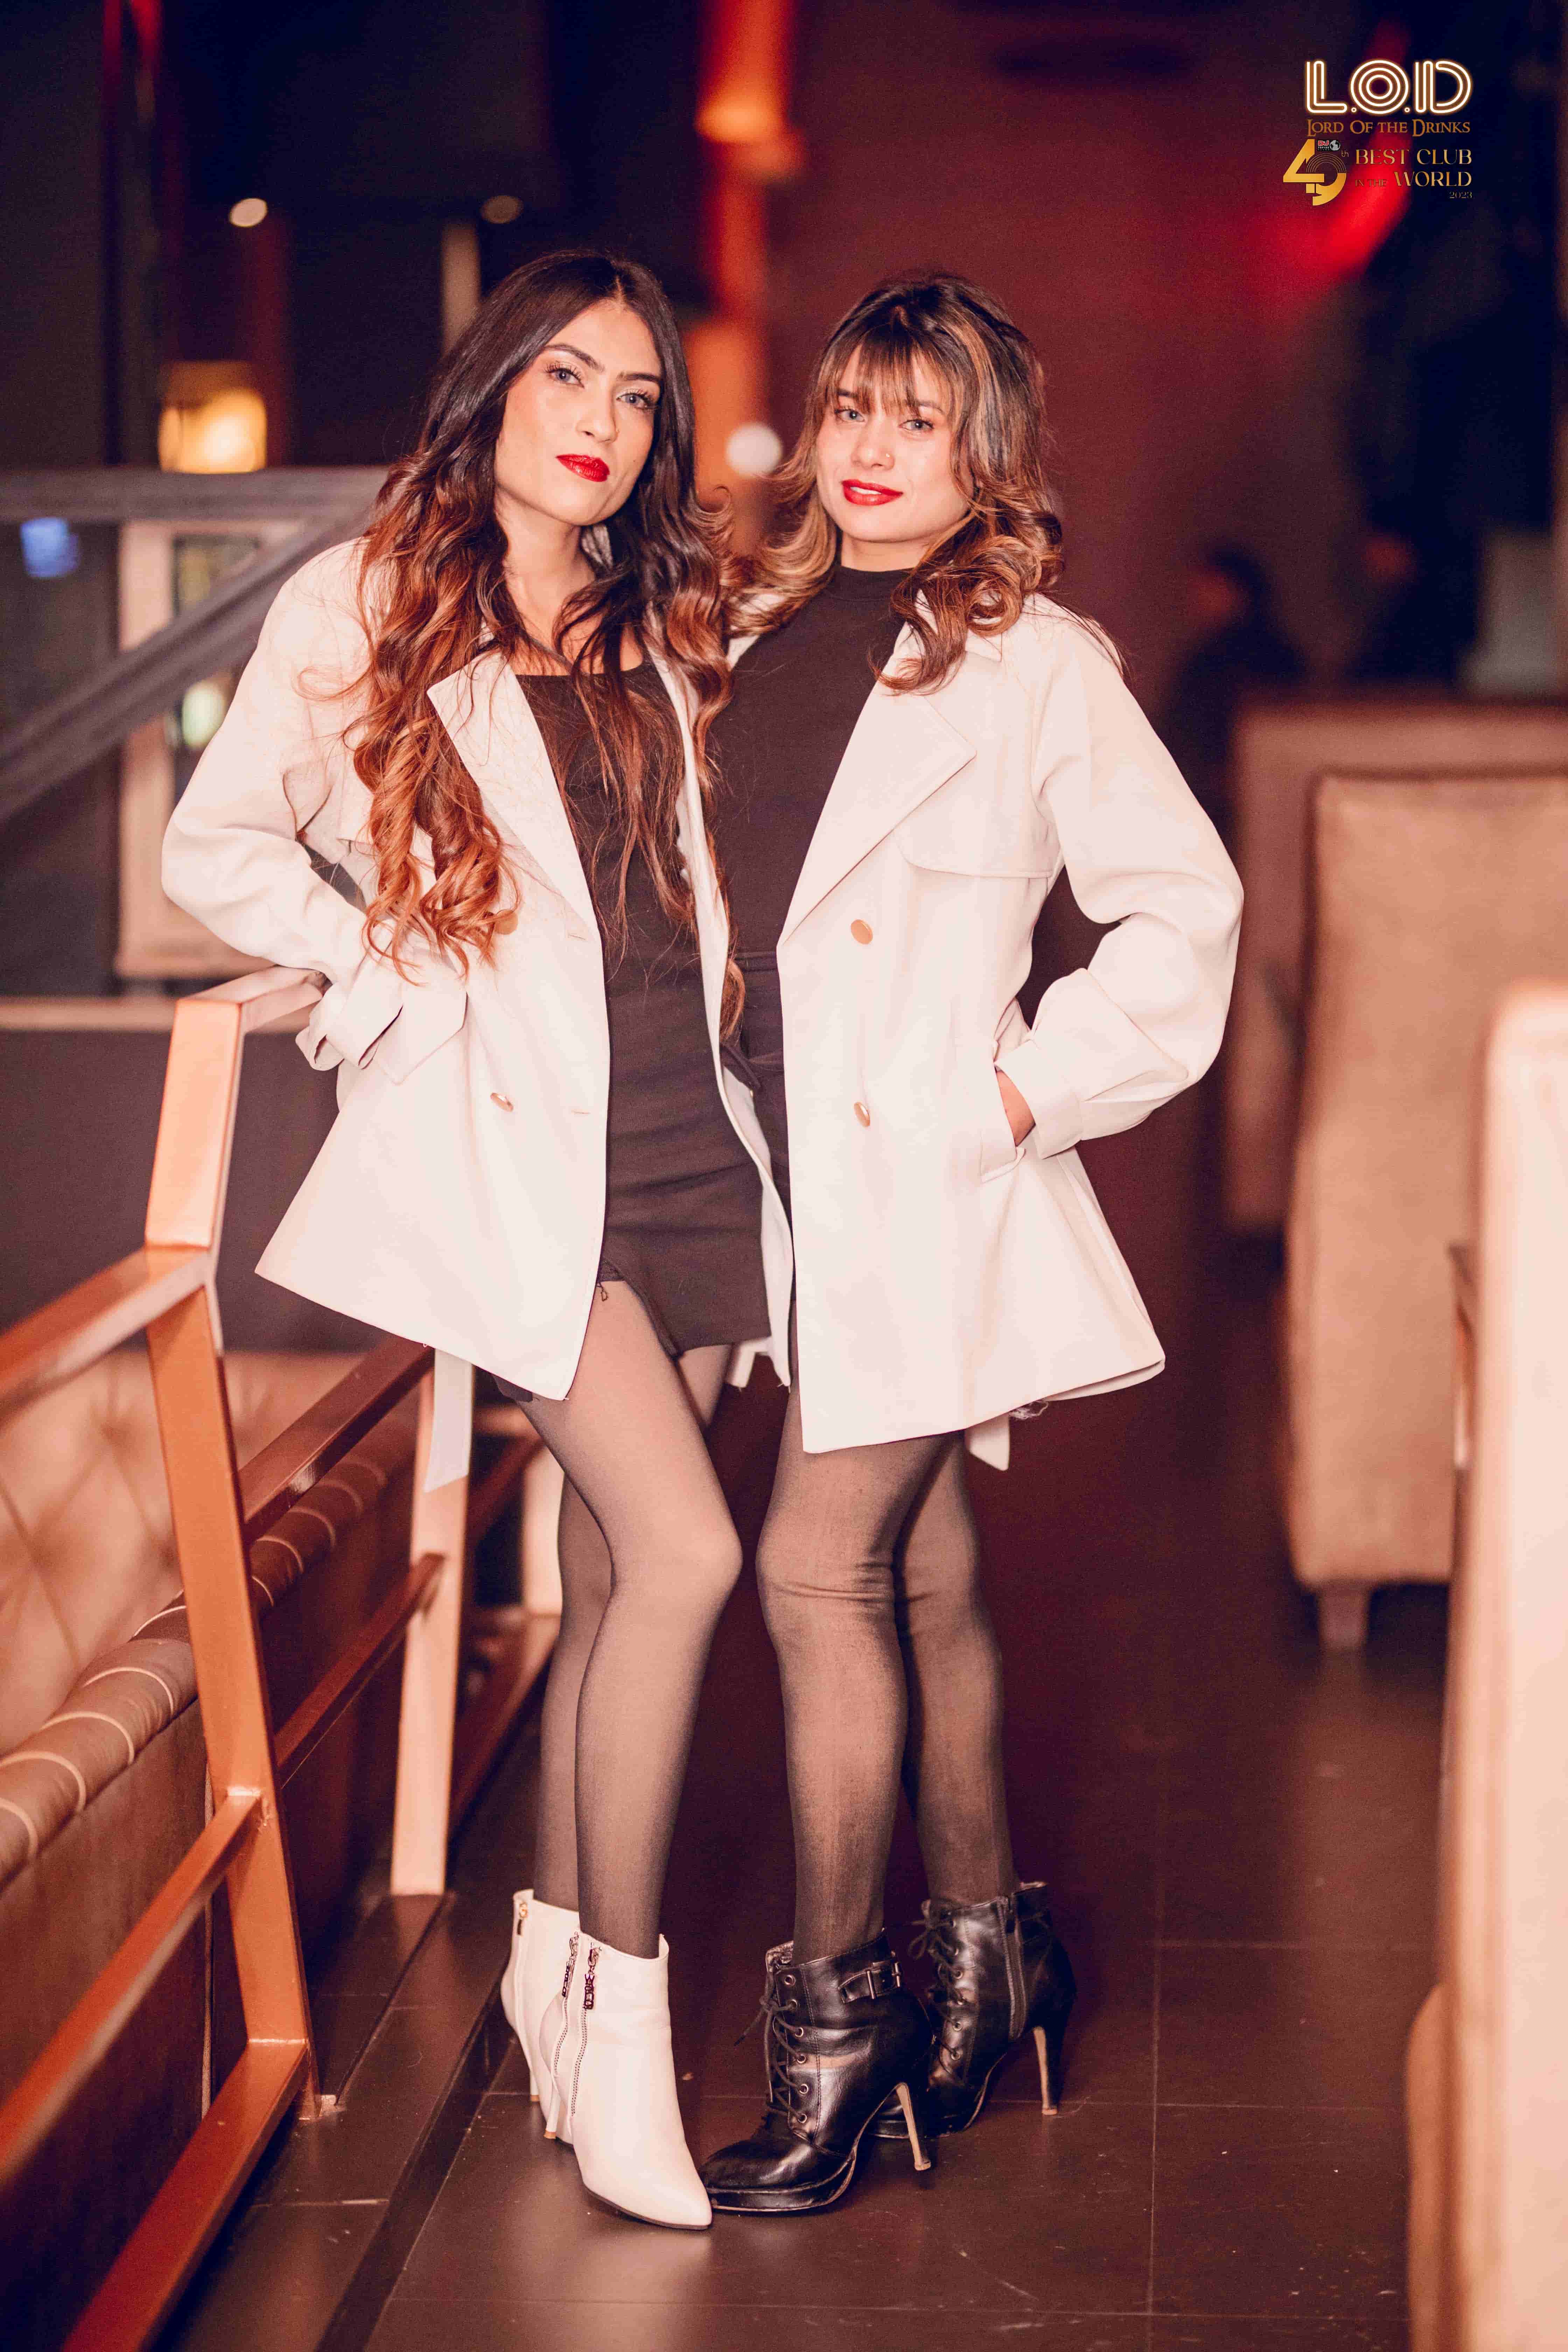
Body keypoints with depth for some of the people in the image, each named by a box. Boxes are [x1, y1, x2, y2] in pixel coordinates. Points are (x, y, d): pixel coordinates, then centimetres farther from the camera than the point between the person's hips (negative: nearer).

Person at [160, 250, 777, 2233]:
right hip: (508, 1143, -6)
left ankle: (553, 1957, 24)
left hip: (682, 1139, 6)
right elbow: (217, 848, 7)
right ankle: (622, 2016, -5)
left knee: (613, 1573, 8)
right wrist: (400, 967, -2)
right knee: (686, 1552, -17)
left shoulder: (665, 631, 17)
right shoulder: (365, 611, 2)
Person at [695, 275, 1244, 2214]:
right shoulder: (758, 639, 13)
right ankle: (986, 1955, 26)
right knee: (920, 1577, 13)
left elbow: (1187, 906, -2)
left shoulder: (1034, 663, -4)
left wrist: (1031, 1087, -7)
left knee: (817, 1567, -10)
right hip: (787, 1174, 6)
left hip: (926, 1169, -6)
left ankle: (832, 2018, 1)